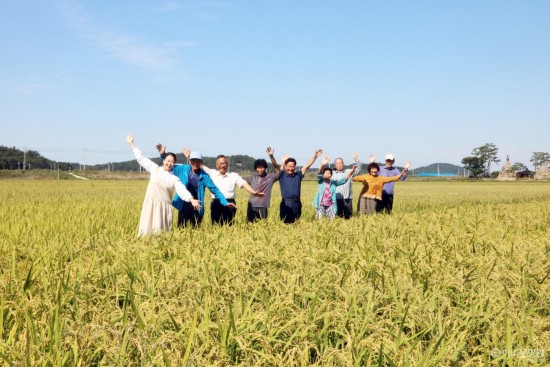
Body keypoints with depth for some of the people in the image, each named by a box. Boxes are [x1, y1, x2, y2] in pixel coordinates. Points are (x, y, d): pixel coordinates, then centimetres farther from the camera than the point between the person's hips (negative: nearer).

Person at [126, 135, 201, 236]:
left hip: (164, 207, 0)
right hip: (150, 205, 0)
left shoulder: (174, 179, 2)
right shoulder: (154, 169, 5)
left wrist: (192, 200, -30)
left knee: (161, 231, -2)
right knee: (147, 229, -1)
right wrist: (132, 144, 10)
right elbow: (141, 158, 10)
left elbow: (182, 191, -11)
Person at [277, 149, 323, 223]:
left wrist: (315, 156, 4)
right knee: (285, 223, -4)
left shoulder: (298, 175, 12)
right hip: (286, 203, -3)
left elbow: (307, 165, 10)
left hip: (296, 203, 3)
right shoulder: (282, 175, 5)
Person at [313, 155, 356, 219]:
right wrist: (322, 165, -41)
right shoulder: (320, 181, -2)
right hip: (321, 205, -2)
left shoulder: (333, 182, 6)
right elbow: (319, 174, -20)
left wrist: (351, 172, -19)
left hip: (330, 206, 2)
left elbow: (343, 180, -1)